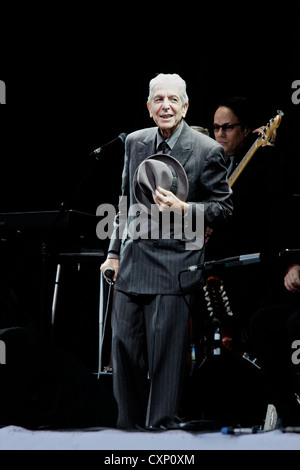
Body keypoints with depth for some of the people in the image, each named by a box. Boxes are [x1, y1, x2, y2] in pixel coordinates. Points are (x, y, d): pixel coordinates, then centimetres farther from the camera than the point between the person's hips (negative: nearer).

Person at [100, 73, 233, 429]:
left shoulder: (207, 151, -6)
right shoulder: (135, 143, 11)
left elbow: (224, 208, -1)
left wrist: (184, 209, -18)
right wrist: (115, 253, 16)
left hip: (174, 265, -5)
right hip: (132, 262, 5)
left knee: (166, 358, -3)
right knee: (124, 349, 8)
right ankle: (129, 428, 21)